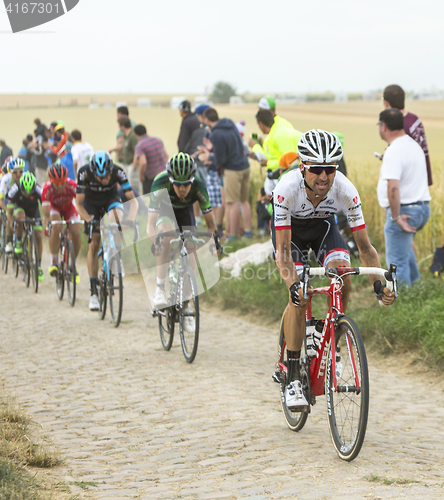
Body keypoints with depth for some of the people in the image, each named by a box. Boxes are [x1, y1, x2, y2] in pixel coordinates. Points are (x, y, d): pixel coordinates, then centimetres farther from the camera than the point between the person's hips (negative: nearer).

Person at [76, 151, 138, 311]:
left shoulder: (118, 172, -31)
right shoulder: (84, 172, -32)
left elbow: (133, 200, -28)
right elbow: (79, 204, -25)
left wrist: (130, 219, -45)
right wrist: (89, 220, -42)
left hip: (111, 199, 0)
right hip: (91, 203, 0)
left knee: (116, 217, -35)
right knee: (94, 244, -8)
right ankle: (94, 291, -1)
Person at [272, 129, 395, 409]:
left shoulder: (346, 191, -32)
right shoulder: (287, 189, -38)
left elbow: (364, 246, -25)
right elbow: (283, 249, -37)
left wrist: (379, 283, -37)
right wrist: (292, 284, -52)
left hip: (323, 226, 2)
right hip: (290, 229, -2)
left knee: (343, 277, -24)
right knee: (299, 297, -20)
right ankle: (293, 378, -10)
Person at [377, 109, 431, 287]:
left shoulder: (394, 152, -21)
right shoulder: (414, 145, 12)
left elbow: (393, 187, -32)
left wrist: (396, 217, -24)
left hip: (403, 211, -10)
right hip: (423, 207, 10)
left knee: (397, 260, -2)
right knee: (404, 246, 33)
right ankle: (415, 284, 38)